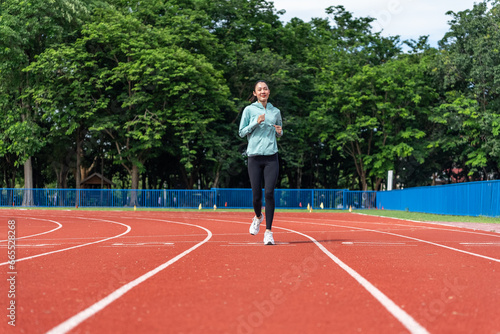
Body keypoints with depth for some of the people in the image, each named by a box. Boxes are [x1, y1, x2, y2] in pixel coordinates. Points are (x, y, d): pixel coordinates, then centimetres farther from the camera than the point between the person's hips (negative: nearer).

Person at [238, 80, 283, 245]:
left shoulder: (275, 111, 12)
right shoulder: (249, 110, 5)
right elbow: (241, 132, 5)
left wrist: (279, 132, 0)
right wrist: (256, 123, -9)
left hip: (271, 157, 1)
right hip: (254, 157, -1)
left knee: (269, 193, -10)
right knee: (256, 195, 0)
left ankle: (268, 231, -5)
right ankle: (258, 217, 33)